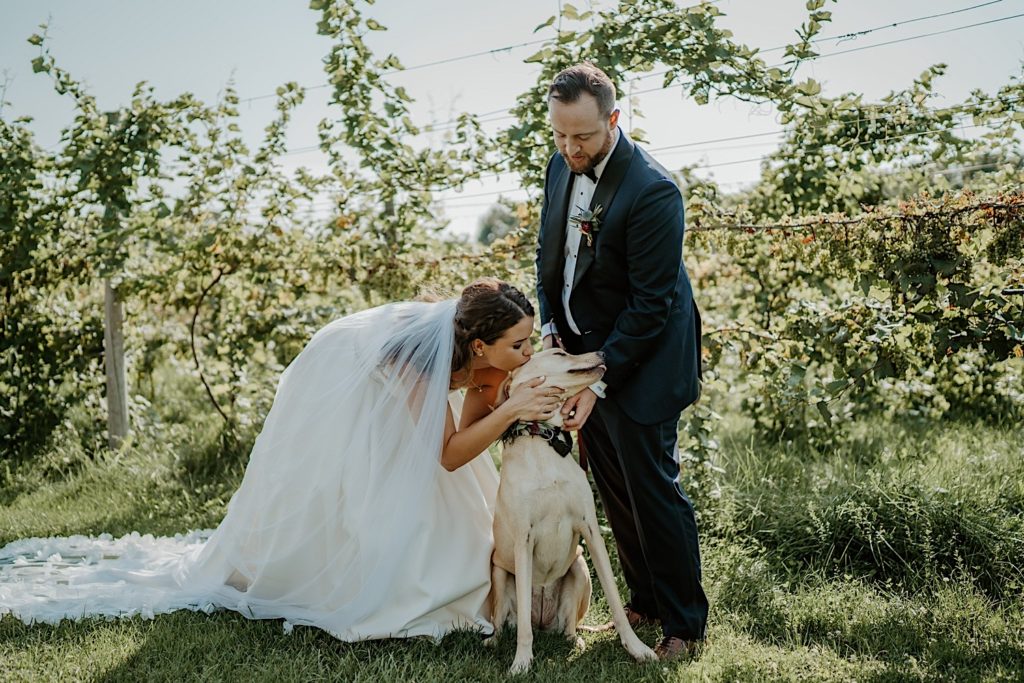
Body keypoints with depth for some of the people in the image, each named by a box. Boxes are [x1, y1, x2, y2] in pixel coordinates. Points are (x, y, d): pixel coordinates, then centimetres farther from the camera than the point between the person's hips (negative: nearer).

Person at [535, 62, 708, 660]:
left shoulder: (653, 191, -23)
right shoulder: (562, 167, 1)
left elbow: (650, 304, -22)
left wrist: (600, 382, -22)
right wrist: (549, 326, -1)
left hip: (639, 360, -7)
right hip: (580, 347, 8)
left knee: (652, 489, -1)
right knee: (613, 489, 15)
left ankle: (686, 622, 15)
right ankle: (646, 600, 31)